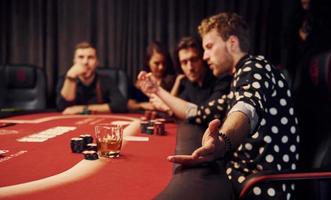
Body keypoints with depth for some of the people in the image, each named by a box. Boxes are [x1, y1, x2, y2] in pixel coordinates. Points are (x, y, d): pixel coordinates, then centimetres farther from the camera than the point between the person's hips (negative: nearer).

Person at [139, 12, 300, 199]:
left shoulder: (255, 67, -10)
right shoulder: (241, 80, 20)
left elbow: (248, 108, -33)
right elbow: (198, 114, 26)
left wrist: (223, 141, -54)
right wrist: (158, 91, 27)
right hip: (244, 178, 9)